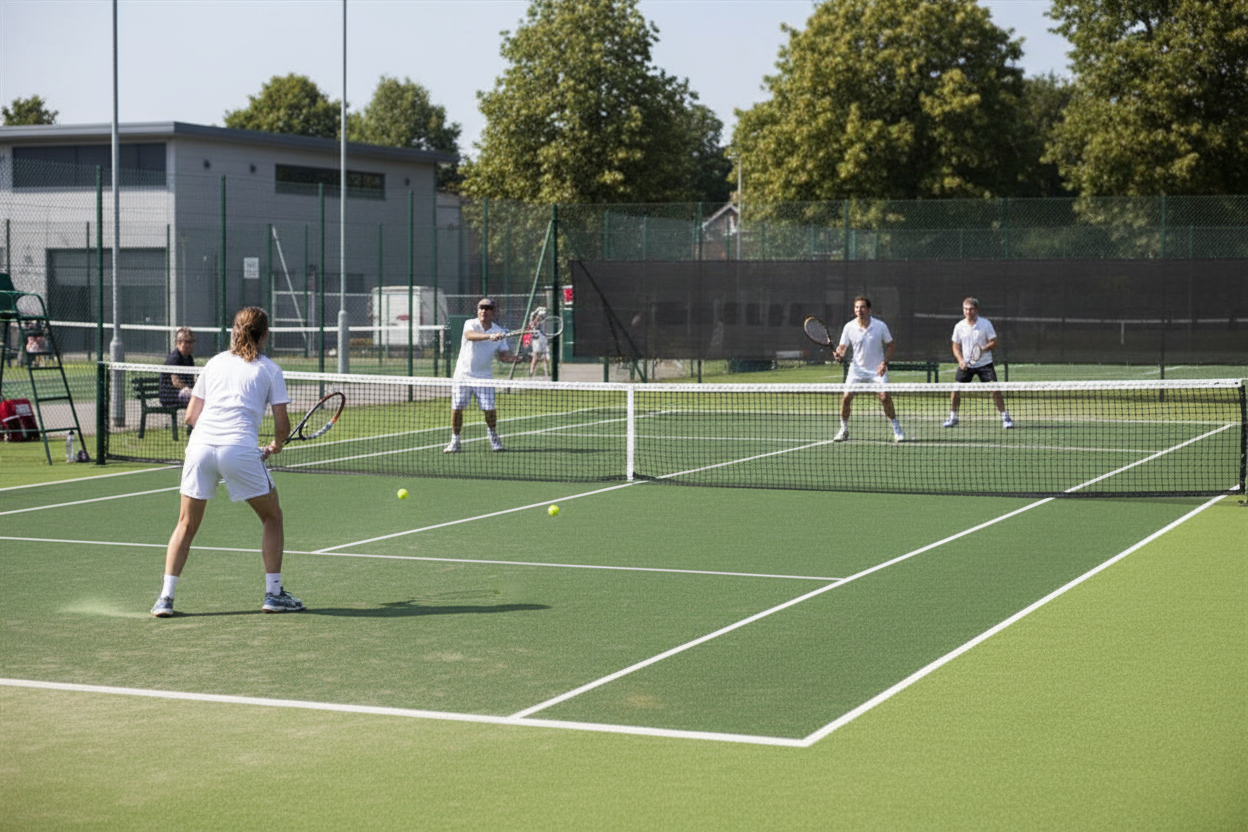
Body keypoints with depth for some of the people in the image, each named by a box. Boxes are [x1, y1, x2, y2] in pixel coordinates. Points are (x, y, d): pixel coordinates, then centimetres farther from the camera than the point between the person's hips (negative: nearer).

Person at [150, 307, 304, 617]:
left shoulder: (214, 362, 19)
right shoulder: (269, 370, 10)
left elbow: (191, 415, 18)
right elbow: (282, 424, 5)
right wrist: (275, 446, 24)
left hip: (200, 444, 3)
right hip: (240, 449, -3)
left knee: (186, 525, 14)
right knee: (272, 517, 16)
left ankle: (165, 598, 7)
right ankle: (274, 593, 15)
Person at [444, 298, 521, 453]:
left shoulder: (499, 331, 2)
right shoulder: (470, 324, -8)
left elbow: (503, 354, 5)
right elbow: (469, 335, -32)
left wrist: (513, 358, -17)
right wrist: (490, 336, -47)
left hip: (484, 376, 1)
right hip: (463, 374, -1)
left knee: (489, 409, -8)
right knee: (457, 408, -3)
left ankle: (493, 438, 19)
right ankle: (455, 442, 11)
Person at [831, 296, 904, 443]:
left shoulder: (880, 326, -8)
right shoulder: (849, 327, -6)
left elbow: (891, 345, 1)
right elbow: (842, 346, 0)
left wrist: (885, 362, -12)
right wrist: (839, 353, -24)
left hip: (877, 370, -1)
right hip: (857, 368, 2)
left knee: (884, 396, -16)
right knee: (846, 396, -11)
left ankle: (896, 429, 1)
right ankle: (843, 430, 7)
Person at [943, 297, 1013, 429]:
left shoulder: (986, 324, -7)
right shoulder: (959, 326, 0)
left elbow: (994, 343, -4)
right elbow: (956, 346, 9)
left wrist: (984, 348, -24)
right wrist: (961, 360, -8)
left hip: (984, 363, -2)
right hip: (966, 364, 2)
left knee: (995, 389, -11)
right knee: (955, 390, -5)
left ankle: (1005, 417, 1)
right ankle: (953, 417, 13)